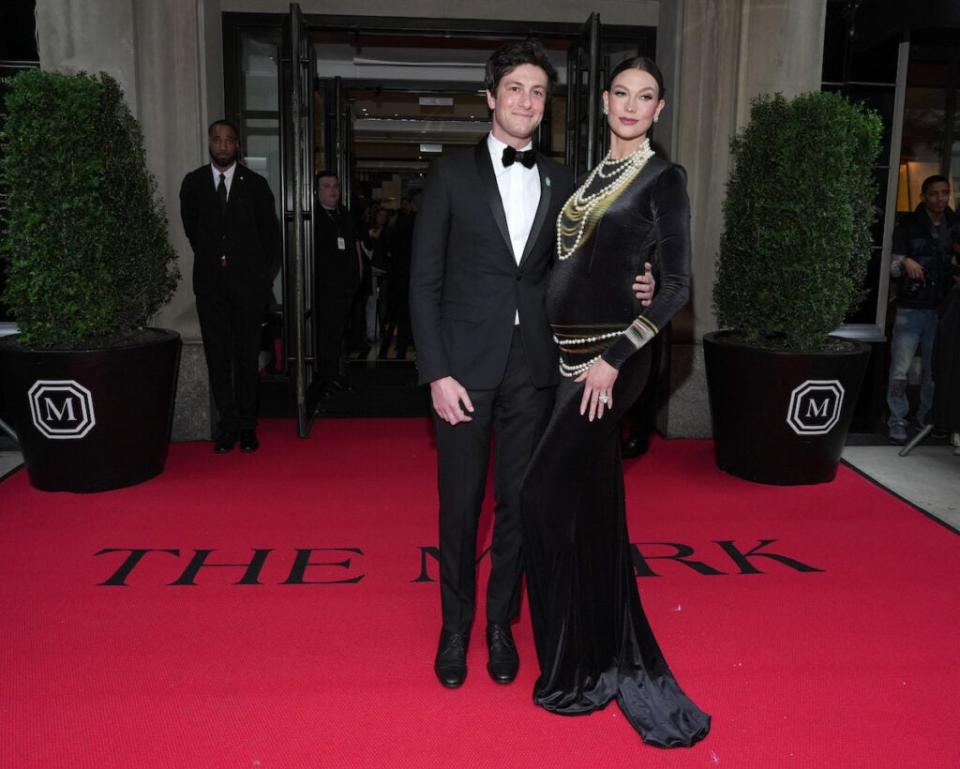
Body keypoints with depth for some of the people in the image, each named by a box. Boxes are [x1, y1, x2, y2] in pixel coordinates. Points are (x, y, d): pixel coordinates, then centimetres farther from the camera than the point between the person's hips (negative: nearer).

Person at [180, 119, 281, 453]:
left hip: (248, 280, -1)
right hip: (210, 281, 1)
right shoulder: (193, 182, 7)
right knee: (217, 357, 2)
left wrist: (265, 273, 7)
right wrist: (210, 258, 15)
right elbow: (191, 226, 16)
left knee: (247, 356, 1)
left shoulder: (255, 184, 4)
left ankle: (247, 426, 9)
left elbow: (271, 232, 9)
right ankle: (227, 424, 9)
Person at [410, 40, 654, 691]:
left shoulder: (561, 183, 9)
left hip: (533, 370, 3)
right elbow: (425, 281, -3)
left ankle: (501, 623, 29)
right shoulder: (451, 175, 1)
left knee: (519, 502, 10)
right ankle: (455, 626, 27)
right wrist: (437, 372, -10)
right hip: (465, 367, -2)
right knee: (460, 503, 7)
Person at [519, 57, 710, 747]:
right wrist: (572, 353, 8)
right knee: (592, 503, 12)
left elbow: (678, 286, -9)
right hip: (571, 355, 7)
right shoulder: (593, 177, 16)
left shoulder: (663, 179, -4)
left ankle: (574, 667, 7)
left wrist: (614, 358, -17)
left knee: (546, 494, -9)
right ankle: (614, 653, 27)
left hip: (611, 358, -7)